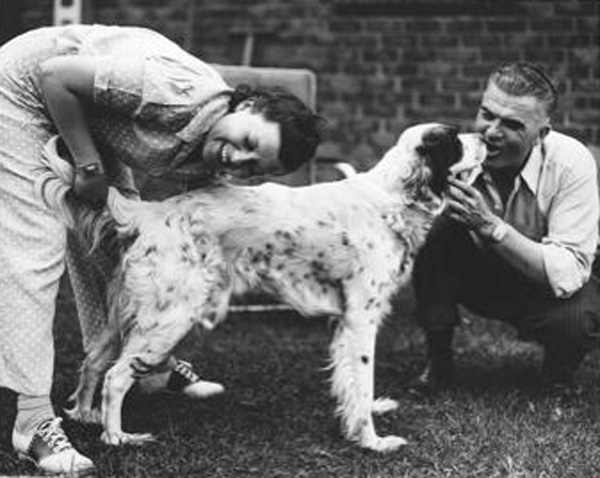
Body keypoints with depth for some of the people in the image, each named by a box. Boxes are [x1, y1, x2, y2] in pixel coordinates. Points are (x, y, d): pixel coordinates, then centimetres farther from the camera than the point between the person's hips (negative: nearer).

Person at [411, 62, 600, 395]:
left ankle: (559, 373, 2)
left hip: (548, 287, -2)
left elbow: (568, 274, -32)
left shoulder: (571, 163, -27)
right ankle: (439, 361, -10)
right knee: (433, 228, -26)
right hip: (479, 275, 2)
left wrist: (490, 226, -42)